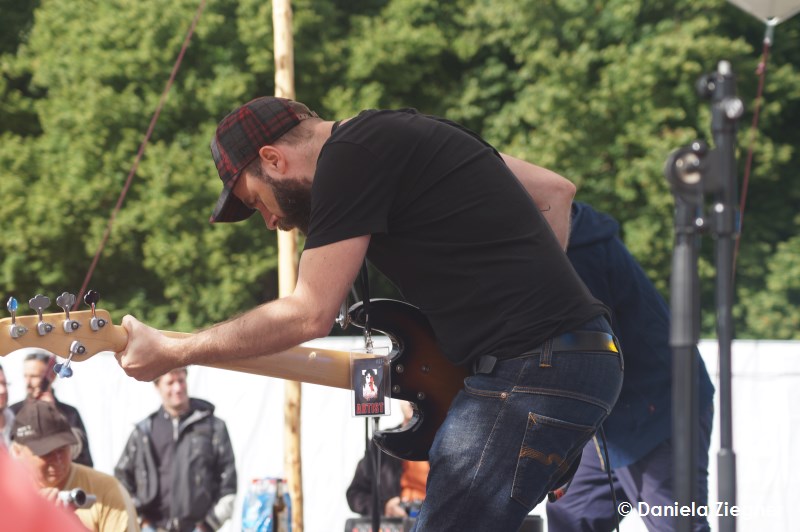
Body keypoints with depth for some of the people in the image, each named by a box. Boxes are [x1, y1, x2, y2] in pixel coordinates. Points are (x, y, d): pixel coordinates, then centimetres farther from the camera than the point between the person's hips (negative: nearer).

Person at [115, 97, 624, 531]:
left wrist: (170, 352, -4)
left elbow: (310, 315, -11)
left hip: (532, 368, -10)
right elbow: (556, 191, 24)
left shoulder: (350, 157, -9)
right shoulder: (401, 132, 21)